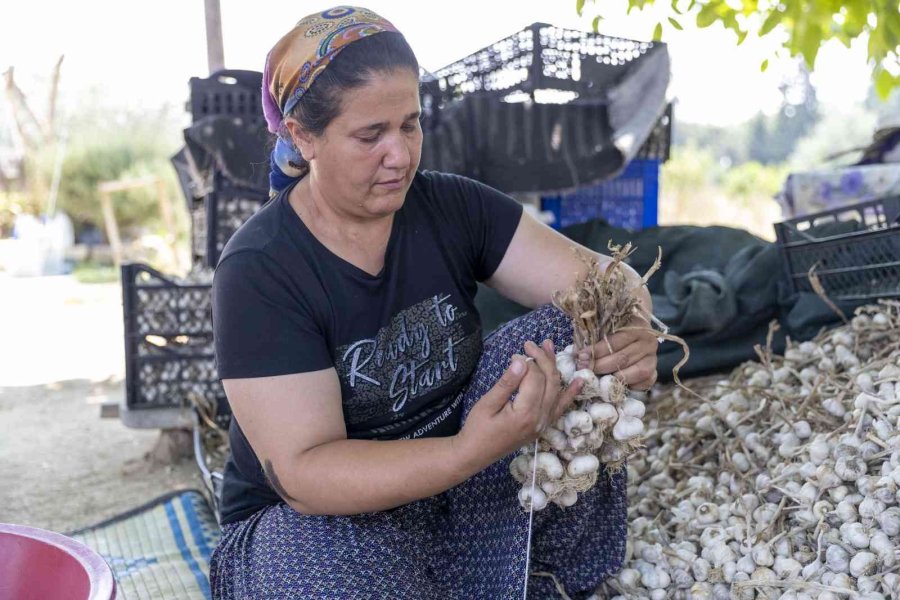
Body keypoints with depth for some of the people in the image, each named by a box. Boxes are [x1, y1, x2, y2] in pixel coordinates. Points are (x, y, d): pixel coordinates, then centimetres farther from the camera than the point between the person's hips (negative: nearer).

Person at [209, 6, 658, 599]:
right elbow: (303, 472, -25)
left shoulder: (453, 206, -6)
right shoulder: (259, 272, -20)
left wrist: (631, 327, -36)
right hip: (315, 520, -4)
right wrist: (470, 454, -41)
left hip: (451, 483, 5)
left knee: (569, 334, -16)